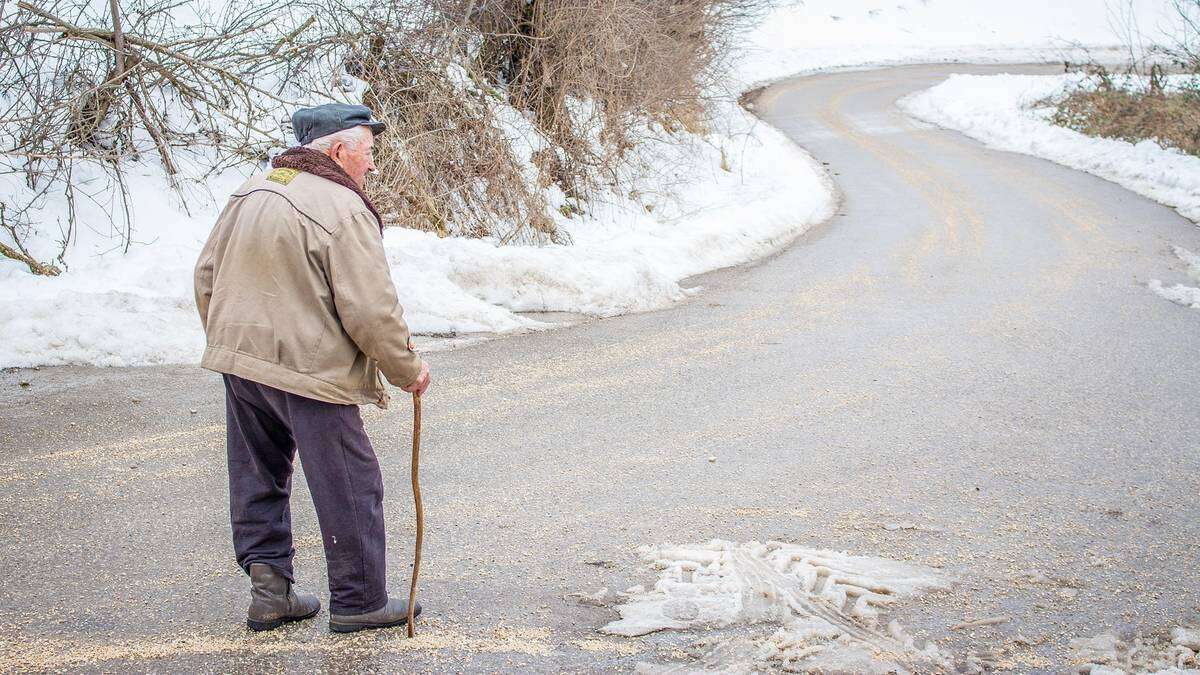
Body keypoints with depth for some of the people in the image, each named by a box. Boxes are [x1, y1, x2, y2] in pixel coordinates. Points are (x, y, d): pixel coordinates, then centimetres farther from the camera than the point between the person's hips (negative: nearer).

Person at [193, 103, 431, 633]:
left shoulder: (250, 193, 9)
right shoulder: (343, 210, -16)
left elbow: (206, 276, 16)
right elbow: (370, 311, -17)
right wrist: (407, 370, -3)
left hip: (238, 359, 8)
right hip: (309, 370, -8)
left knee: (259, 478, 19)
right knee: (350, 488, 5)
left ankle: (268, 583, 19)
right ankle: (358, 600, 13)